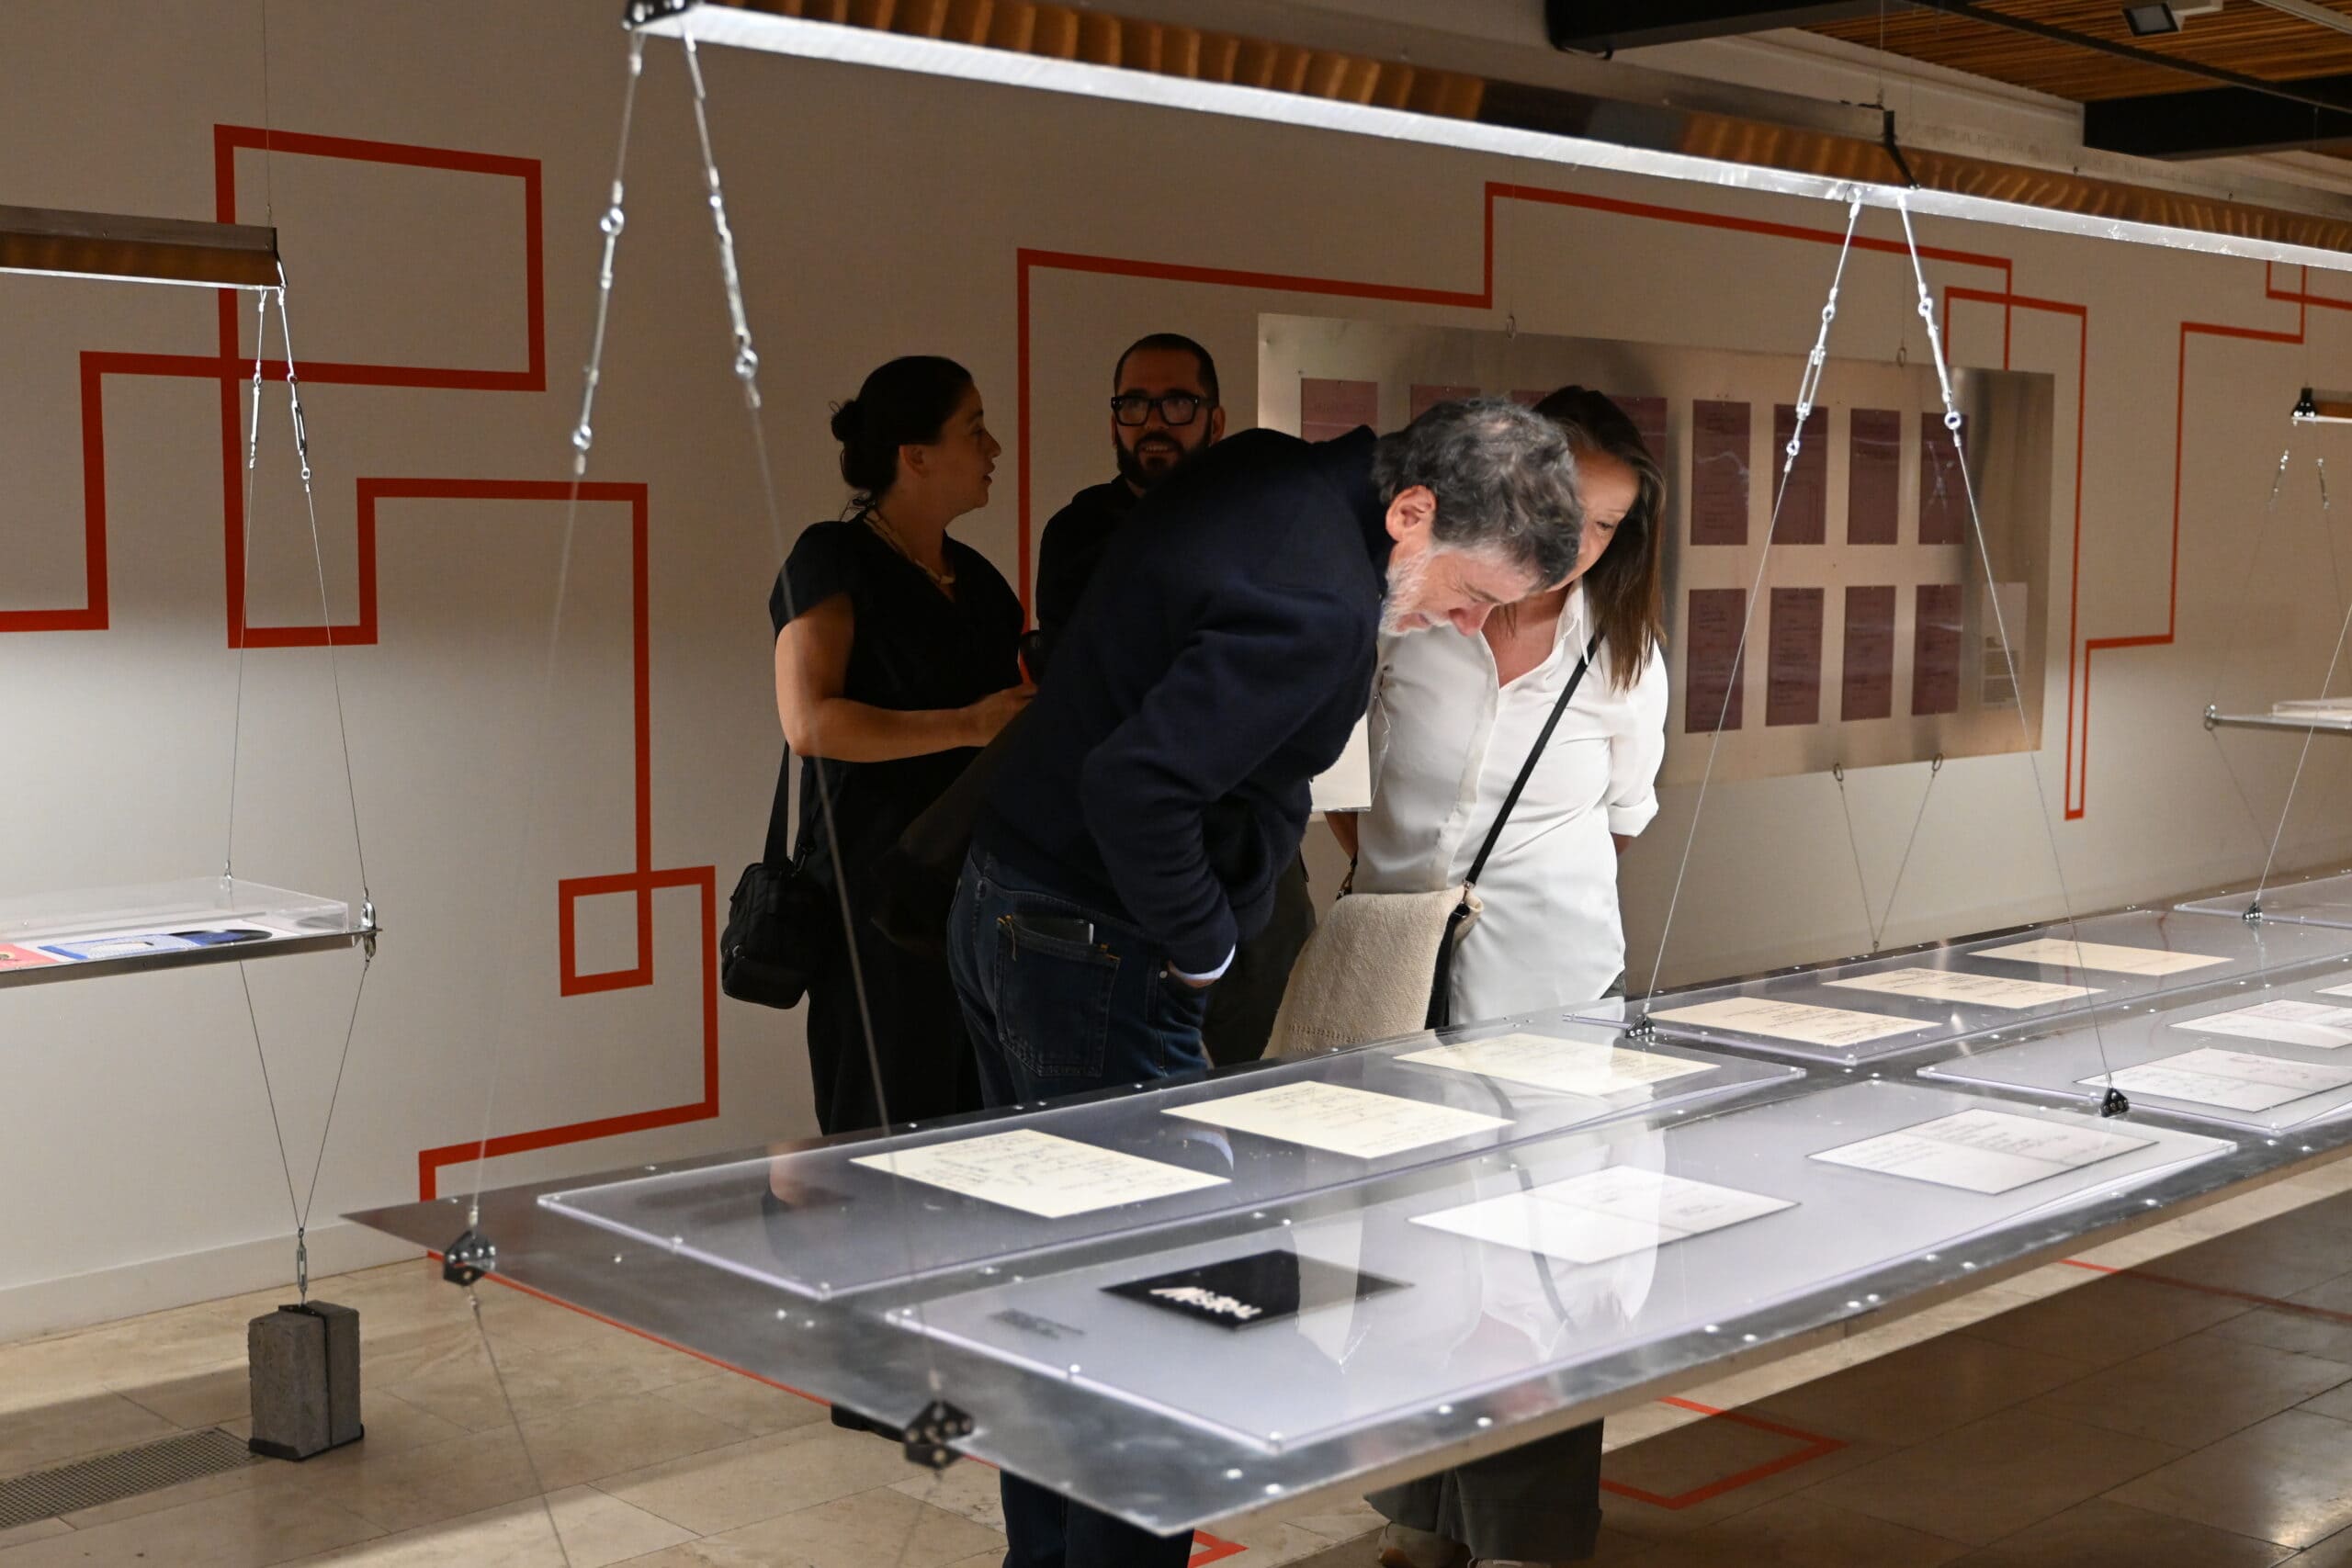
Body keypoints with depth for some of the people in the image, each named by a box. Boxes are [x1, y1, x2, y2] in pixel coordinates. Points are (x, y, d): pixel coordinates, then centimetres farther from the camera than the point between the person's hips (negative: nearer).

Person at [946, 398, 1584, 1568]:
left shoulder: (1260, 467, 5)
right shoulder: (1316, 607, -24)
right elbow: (1136, 786, -32)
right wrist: (1203, 947, -16)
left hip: (998, 913, 10)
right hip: (1095, 964, -10)